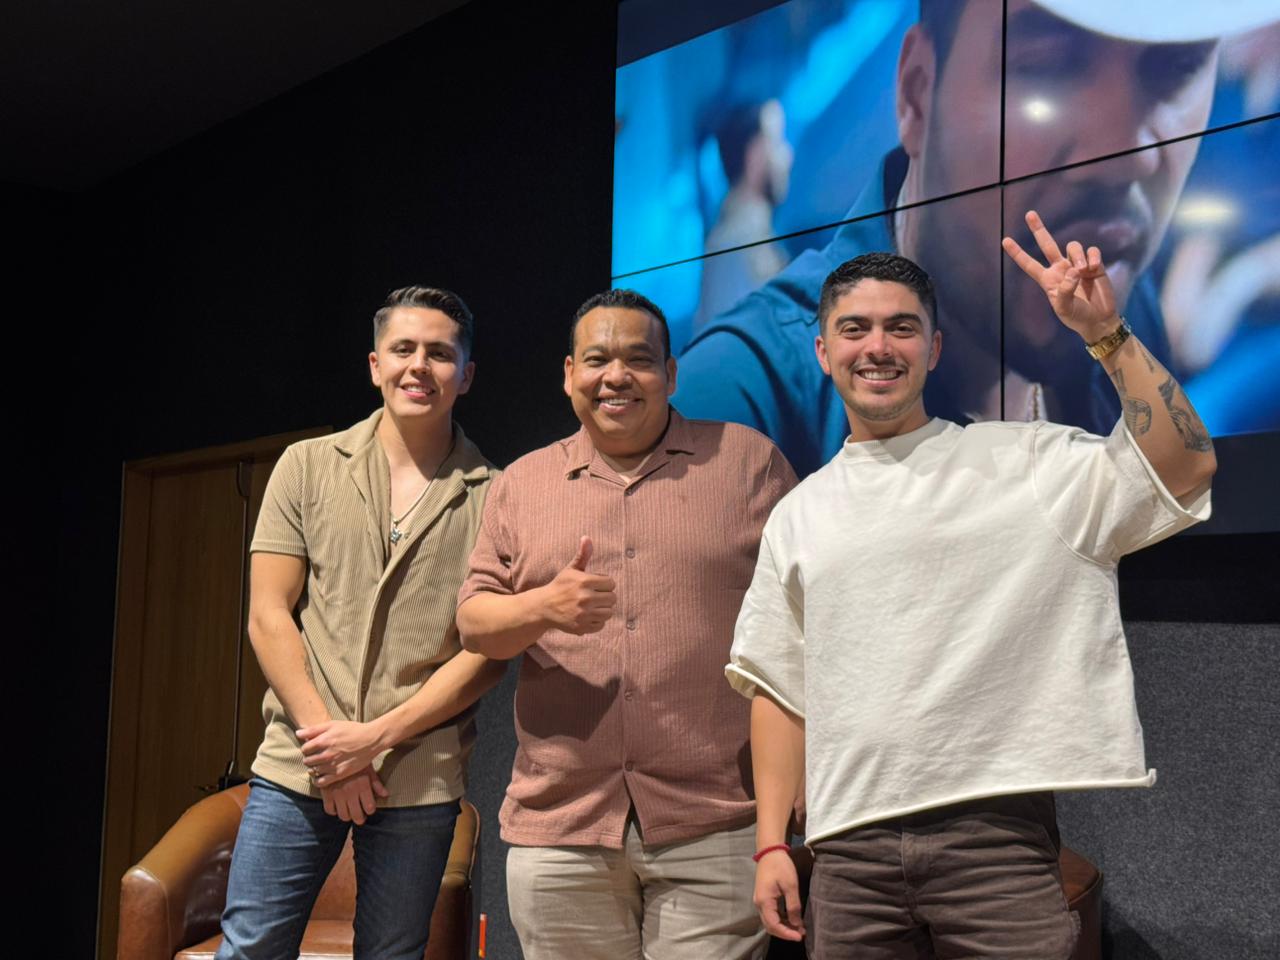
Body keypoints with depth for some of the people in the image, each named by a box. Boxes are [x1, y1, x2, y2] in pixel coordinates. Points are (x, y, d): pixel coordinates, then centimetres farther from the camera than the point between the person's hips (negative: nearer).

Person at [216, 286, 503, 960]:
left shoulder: (489, 496, 0)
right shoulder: (307, 467, 5)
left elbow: (488, 650, -3)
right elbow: (268, 616, 1)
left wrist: (377, 736, -11)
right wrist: (325, 739, -8)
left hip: (418, 781, -1)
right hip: (295, 770, 1)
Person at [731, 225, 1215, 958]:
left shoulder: (1023, 462, 3)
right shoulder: (800, 515, 12)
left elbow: (1186, 466, -8)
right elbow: (781, 688, 12)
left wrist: (1106, 334, -13)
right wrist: (773, 843, 6)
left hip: (998, 836, -2)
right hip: (852, 852, 3)